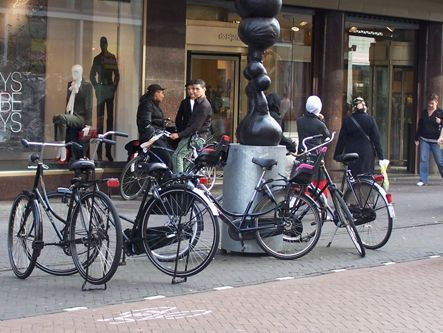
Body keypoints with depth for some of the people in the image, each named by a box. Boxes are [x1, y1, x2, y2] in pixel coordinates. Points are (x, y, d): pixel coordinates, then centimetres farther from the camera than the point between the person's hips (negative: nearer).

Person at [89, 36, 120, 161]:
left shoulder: (112, 58, 10)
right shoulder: (97, 59, 4)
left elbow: (117, 75, 14)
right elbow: (92, 76, 6)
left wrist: (114, 87, 4)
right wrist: (97, 87, -3)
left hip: (110, 89, 3)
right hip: (101, 89, -3)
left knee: (110, 118, 2)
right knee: (100, 119, -5)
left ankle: (108, 150, 5)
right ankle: (99, 151, -5)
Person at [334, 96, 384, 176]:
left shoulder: (347, 120, 1)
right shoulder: (370, 120, 0)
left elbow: (341, 140, 2)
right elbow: (376, 139, 0)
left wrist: (337, 155, 7)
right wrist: (380, 156, 4)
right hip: (367, 154, 0)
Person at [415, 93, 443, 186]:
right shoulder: (424, 113, 11)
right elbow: (419, 126, 17)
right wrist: (417, 139, 16)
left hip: (435, 141, -3)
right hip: (424, 140, 3)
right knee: (423, 159, -3)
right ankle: (423, 180, 1)